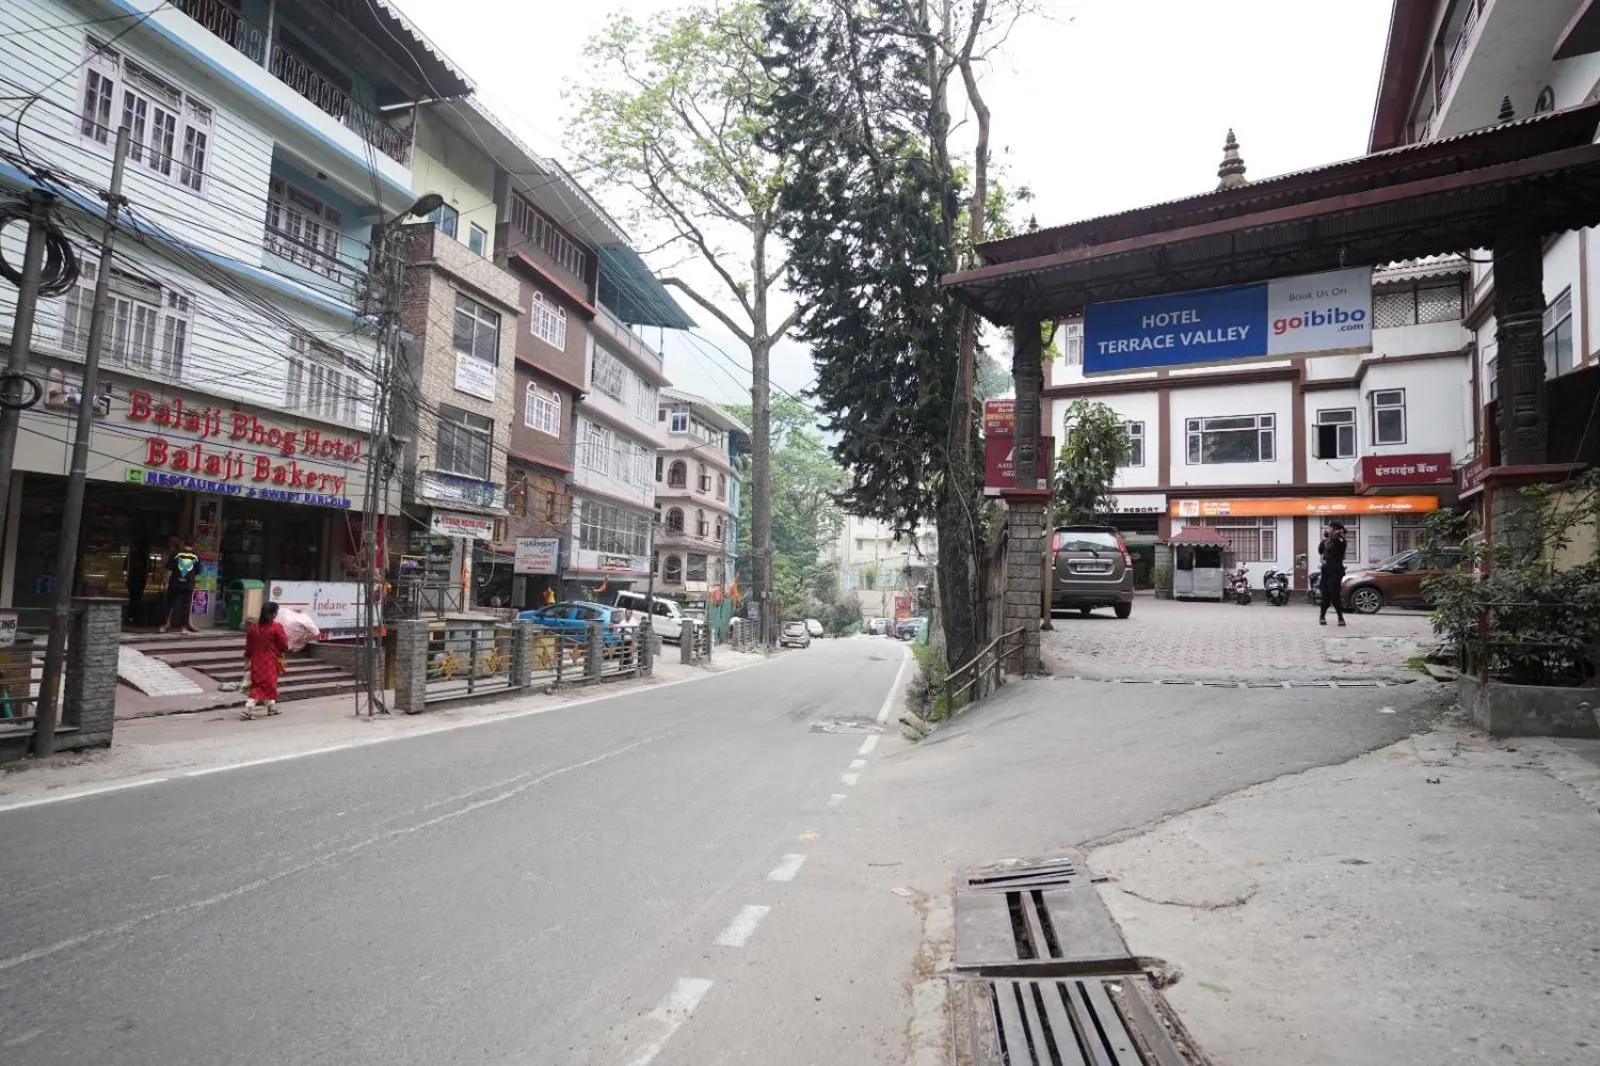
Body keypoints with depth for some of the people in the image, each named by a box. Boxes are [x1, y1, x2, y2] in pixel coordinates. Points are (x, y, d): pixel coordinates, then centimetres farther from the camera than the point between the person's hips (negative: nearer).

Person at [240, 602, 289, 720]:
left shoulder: (253, 627, 0)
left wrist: (247, 658, 19)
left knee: (258, 684, 15)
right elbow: (284, 646, -10)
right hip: (271, 661, -4)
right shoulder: (277, 627, -14)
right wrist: (286, 637, 9)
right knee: (270, 684, 6)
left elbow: (248, 647, 7)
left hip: (256, 661, 4)